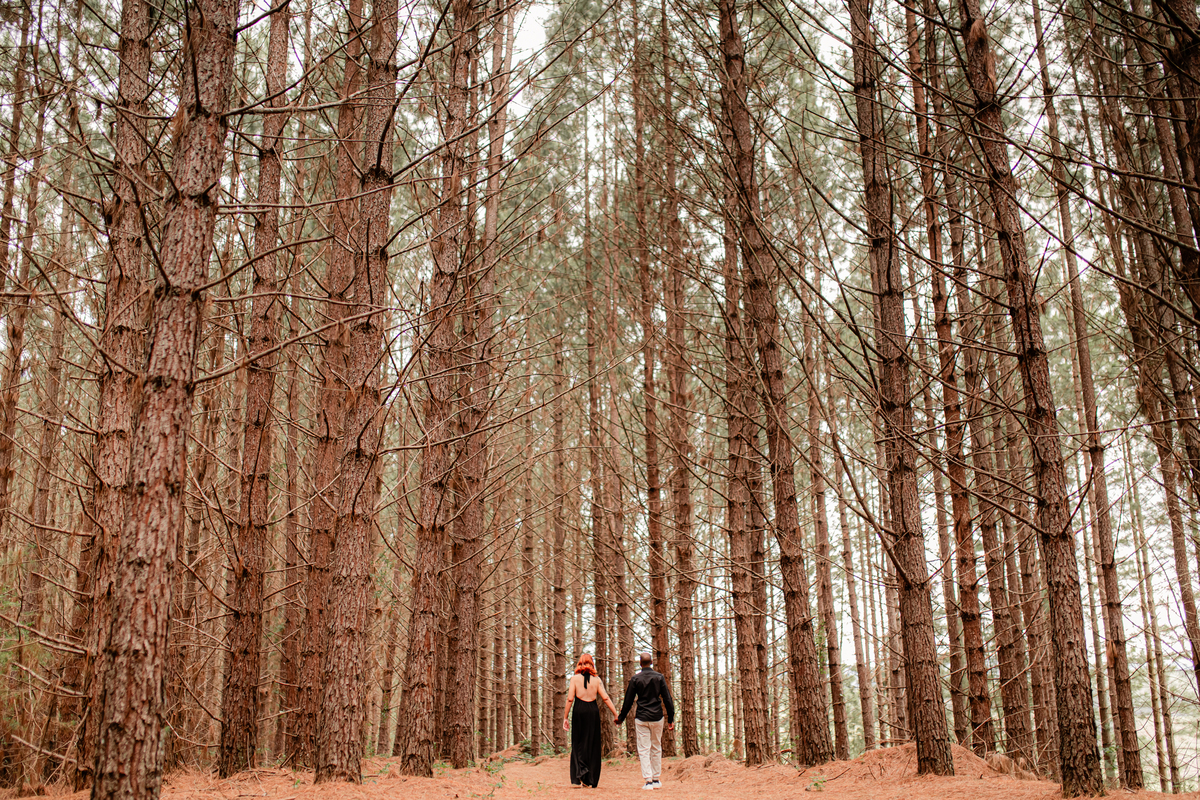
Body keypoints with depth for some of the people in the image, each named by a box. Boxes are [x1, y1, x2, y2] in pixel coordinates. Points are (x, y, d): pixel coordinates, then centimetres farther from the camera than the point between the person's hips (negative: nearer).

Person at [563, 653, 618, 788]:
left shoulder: (575, 678, 0)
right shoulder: (596, 679, 4)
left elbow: (570, 699, -4)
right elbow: (605, 698, 1)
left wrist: (565, 718, 1)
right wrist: (616, 715, 6)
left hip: (579, 711, -2)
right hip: (593, 710, 2)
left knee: (578, 745, 4)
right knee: (593, 745, 9)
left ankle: (579, 774, -15)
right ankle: (590, 780, 9)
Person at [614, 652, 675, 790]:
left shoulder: (635, 679, -3)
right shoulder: (659, 677, 1)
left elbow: (628, 701, 0)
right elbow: (667, 699, 0)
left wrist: (621, 718, 12)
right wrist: (671, 719, 6)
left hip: (641, 718, -2)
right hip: (657, 717, 2)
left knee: (644, 750, 1)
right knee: (656, 749, 13)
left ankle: (648, 781, -6)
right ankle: (656, 780, 16)